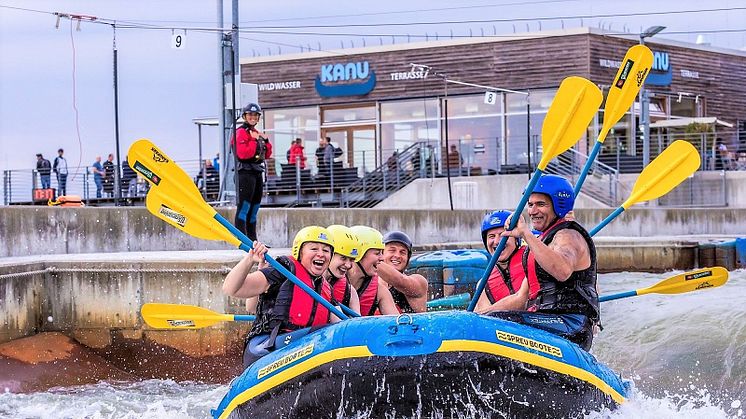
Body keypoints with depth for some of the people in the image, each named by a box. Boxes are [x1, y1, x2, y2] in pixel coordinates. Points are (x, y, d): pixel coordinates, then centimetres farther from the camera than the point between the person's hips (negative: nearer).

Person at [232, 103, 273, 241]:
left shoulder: (257, 133, 19)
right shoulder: (241, 132, -9)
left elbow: (267, 155, 19)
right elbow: (243, 153, -21)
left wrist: (265, 140, 4)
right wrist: (254, 140, -16)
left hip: (257, 172, 9)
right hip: (245, 172, -9)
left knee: (255, 205, 12)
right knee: (244, 206, -12)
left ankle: (252, 239, 17)